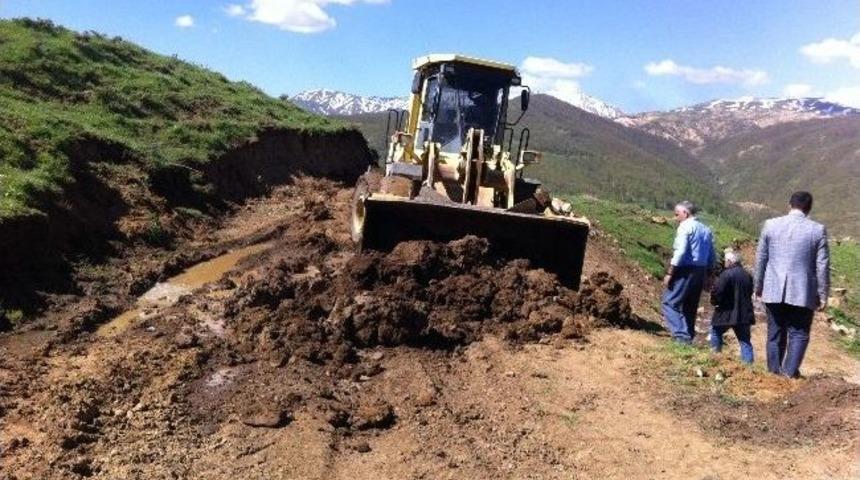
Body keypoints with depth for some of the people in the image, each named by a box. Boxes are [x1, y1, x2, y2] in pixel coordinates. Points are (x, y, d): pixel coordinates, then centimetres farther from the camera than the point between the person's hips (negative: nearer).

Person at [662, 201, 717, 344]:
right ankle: (688, 336, 17)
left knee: (670, 302, -5)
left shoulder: (685, 226, -8)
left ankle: (681, 335, -17)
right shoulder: (706, 229, 17)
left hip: (686, 271, -8)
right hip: (701, 272, 8)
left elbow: (680, 252, -18)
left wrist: (670, 273, -15)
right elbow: (712, 257, 16)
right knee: (690, 307, 14)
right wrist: (706, 276, 20)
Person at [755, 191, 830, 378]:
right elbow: (822, 266, -4)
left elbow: (760, 259, 4)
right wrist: (823, 295, 4)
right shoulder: (817, 229, -6)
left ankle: (774, 370, 18)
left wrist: (758, 286, 14)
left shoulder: (770, 225, -1)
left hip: (774, 290, 2)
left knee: (775, 333, 13)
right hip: (802, 292, -2)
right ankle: (790, 371, 1)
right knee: (799, 334, 9)